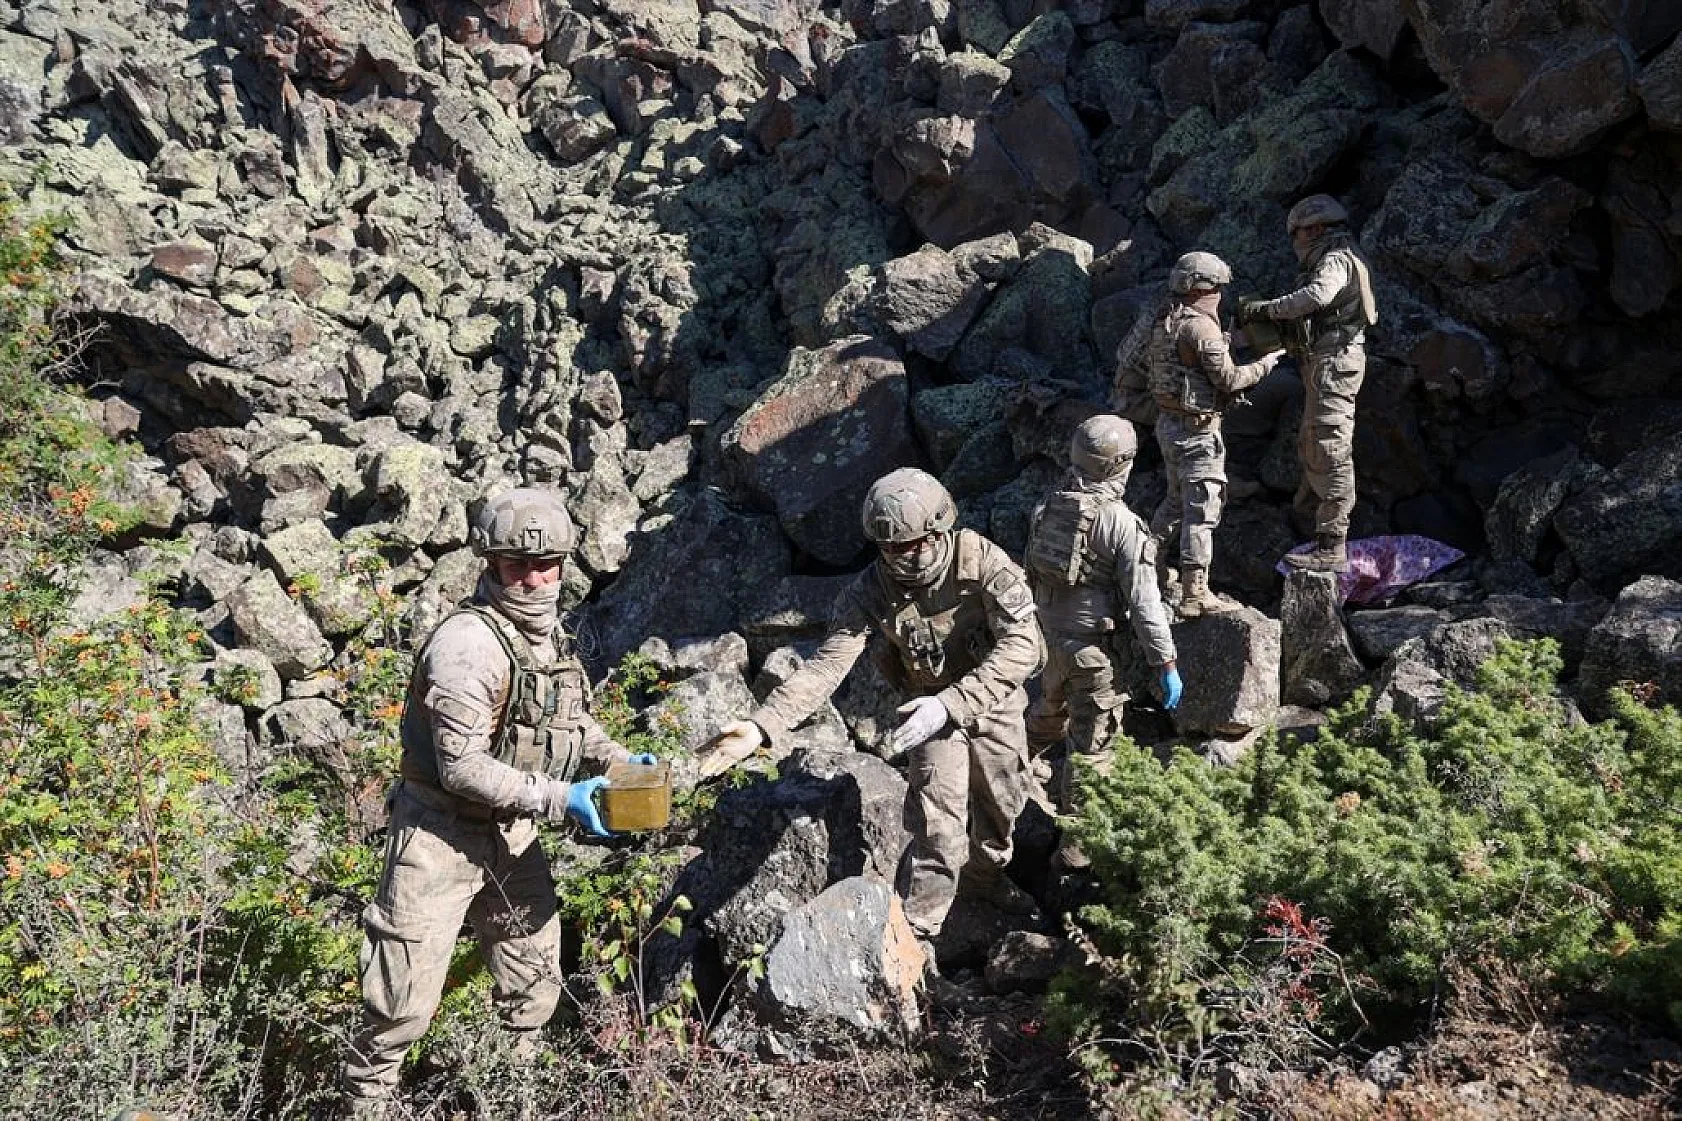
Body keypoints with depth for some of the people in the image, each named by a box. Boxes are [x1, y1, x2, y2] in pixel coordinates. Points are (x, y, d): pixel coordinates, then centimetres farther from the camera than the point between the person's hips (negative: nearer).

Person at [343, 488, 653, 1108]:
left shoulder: (550, 632, 4)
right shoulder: (467, 642, -23)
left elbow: (570, 718, 21)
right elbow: (461, 766, -26)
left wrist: (620, 759, 4)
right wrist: (560, 799, -26)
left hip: (512, 834, 8)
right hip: (442, 836, -8)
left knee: (536, 984, 18)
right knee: (406, 1000, 0)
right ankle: (365, 1103, 23)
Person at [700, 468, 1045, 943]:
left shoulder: (981, 560, -29)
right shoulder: (871, 591, -24)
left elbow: (1021, 645, -33)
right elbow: (826, 664, -28)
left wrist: (950, 703, -43)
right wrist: (762, 725, -41)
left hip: (995, 701, 1)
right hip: (933, 708, -1)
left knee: (1002, 802, 20)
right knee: (939, 825, -8)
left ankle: (985, 876, 50)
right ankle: (914, 932, 11)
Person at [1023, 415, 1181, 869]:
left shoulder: (1050, 504, -1)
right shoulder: (1122, 524, -20)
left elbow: (1032, 567, 11)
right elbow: (1144, 603, -18)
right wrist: (1166, 665, -11)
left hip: (1050, 631, 7)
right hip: (1092, 645, -7)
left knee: (1052, 707, 32)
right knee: (1090, 744, 4)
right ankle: (1077, 841, 11)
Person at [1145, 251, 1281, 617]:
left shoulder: (1166, 323, 9)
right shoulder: (1200, 326, -18)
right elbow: (1228, 378, -17)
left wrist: (1229, 393, 16)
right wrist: (1265, 364, -2)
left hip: (1168, 422, 9)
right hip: (1196, 429, -9)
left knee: (1176, 499, 25)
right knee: (1202, 508, -5)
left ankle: (1151, 566, 34)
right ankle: (1194, 594, -5)